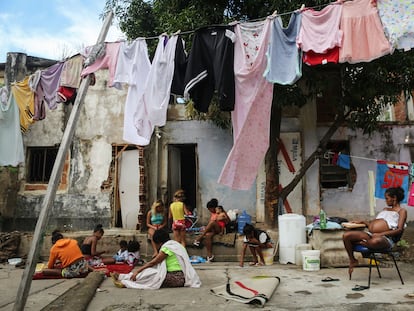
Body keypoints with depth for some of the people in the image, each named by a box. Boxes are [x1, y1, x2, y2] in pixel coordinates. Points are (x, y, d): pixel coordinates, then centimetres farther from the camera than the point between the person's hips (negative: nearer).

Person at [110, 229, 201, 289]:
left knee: (148, 274, -7)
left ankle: (124, 282, 1)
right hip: (179, 277, 9)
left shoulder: (167, 247, -12)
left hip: (176, 278, -9)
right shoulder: (174, 244, 16)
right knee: (151, 271, 8)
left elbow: (152, 263, -9)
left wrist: (137, 271, -3)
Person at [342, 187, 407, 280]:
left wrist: (381, 234, -16)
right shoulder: (385, 209, 32)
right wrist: (362, 222, 14)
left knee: (375, 241, -46)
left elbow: (399, 230, -6)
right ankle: (352, 260, 3)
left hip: (385, 238, -7)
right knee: (346, 235, -17)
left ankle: (359, 243, -12)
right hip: (370, 234, 7)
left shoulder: (401, 211, 9)